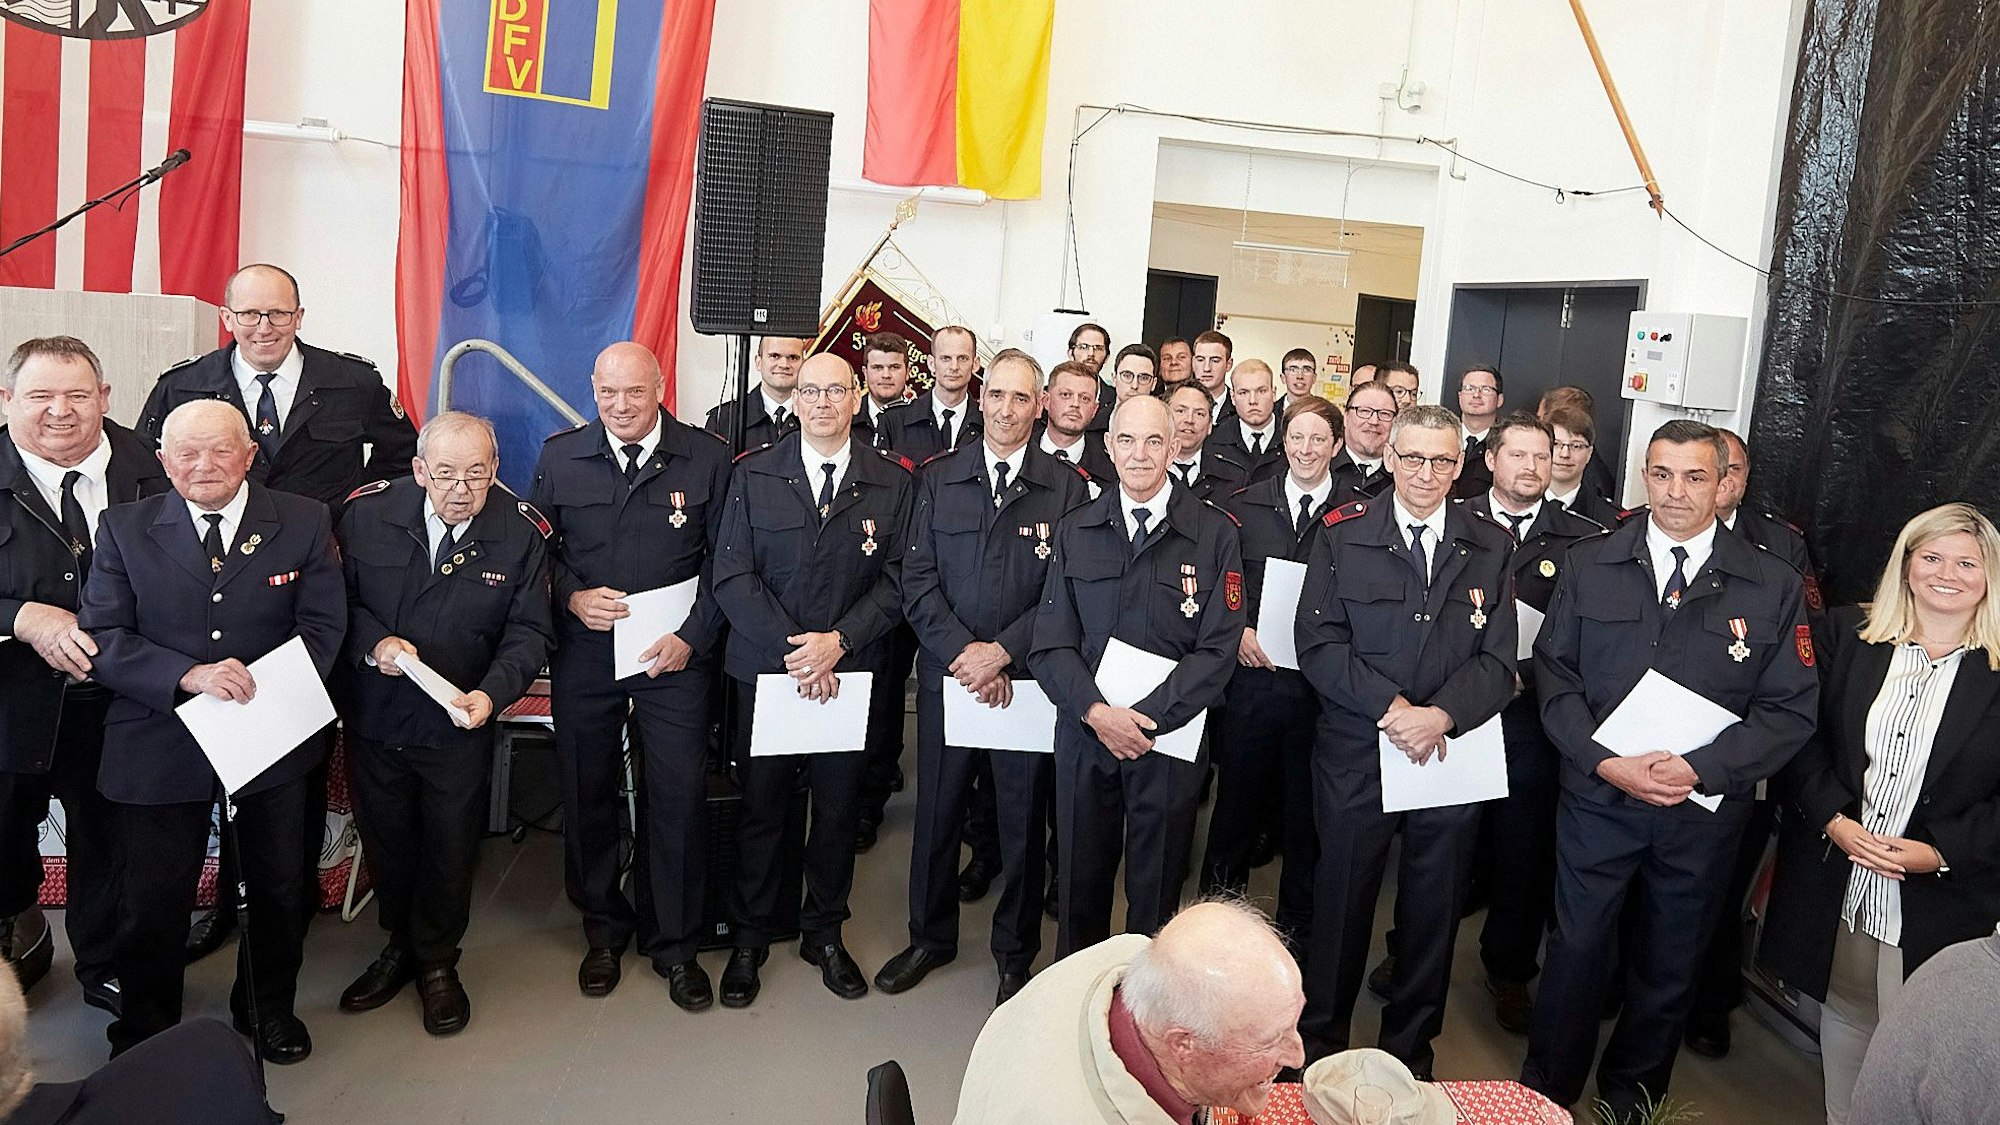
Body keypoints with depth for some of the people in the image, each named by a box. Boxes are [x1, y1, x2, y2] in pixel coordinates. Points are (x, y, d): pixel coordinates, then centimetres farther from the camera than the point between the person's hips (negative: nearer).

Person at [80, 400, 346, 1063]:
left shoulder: (305, 523, -3)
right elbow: (102, 637, -8)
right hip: (159, 750, 0)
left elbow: (322, 627, -6)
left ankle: (269, 1009, 39)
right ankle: (144, 1030, 34)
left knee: (278, 888, 16)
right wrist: (189, 675, -25)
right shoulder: (124, 529, -3)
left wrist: (260, 692, -21)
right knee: (153, 901, 10)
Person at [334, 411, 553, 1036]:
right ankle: (400, 944, 45)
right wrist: (372, 643, -21)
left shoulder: (521, 532, -14)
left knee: (451, 848, 12)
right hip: (375, 718, 2)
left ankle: (437, 961, 36)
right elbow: (337, 597, -1)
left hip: (459, 725, -2)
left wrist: (492, 692, -26)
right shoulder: (368, 512, -12)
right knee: (384, 839, 20)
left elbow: (529, 630, -10)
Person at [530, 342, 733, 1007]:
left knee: (678, 798, 1)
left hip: (675, 655, -2)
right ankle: (604, 932, 31)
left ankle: (674, 944, 19)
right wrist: (572, 597, -9)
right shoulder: (560, 456, 4)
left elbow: (723, 561, -1)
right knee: (587, 796, 11)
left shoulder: (707, 459, -2)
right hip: (583, 654, 2)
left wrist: (691, 637, -10)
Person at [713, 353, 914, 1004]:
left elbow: (897, 582, -2)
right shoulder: (754, 475, 1)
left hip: (851, 674, 1)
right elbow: (732, 576, -5)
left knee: (839, 809, 11)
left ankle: (824, 933, 29)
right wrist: (793, 652, -14)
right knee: (761, 808, 8)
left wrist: (837, 641, -15)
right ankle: (750, 938, 25)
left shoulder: (892, 484, 2)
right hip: (765, 671, 0)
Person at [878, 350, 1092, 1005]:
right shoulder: (938, 479, 5)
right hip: (946, 675, 2)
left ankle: (1015, 952, 30)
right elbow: (918, 581, 0)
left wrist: (1001, 652, -15)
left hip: (1028, 681, -2)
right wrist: (961, 652, -12)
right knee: (936, 815, 13)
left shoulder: (1066, 488, -2)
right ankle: (930, 938, 34)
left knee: (1023, 822, 10)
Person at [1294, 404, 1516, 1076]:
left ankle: (1410, 1049, 33)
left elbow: (1497, 663, -1)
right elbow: (1318, 644, -8)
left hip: (1453, 759, 2)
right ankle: (1320, 1043, 28)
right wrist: (1390, 706, -18)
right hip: (1356, 758, -2)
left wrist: (1439, 716, -18)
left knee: (1433, 913, 14)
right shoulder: (1343, 536, -1)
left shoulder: (1489, 549, 5)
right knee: (1342, 902, 9)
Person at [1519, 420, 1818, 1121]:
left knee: (1670, 966, 16)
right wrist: (1605, 762, -16)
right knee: (1577, 950, 9)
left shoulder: (1774, 588, -3)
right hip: (1597, 795, 0)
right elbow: (1554, 674, -2)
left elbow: (1789, 710, -5)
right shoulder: (1589, 567, 0)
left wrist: (1701, 769, -18)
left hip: (1705, 810, 1)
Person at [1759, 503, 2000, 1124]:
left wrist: (1942, 851, -15)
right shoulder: (1847, 634, 2)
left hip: (1942, 899, -2)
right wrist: (1833, 819, -12)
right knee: (1844, 1015, 18)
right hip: (1835, 881, 2)